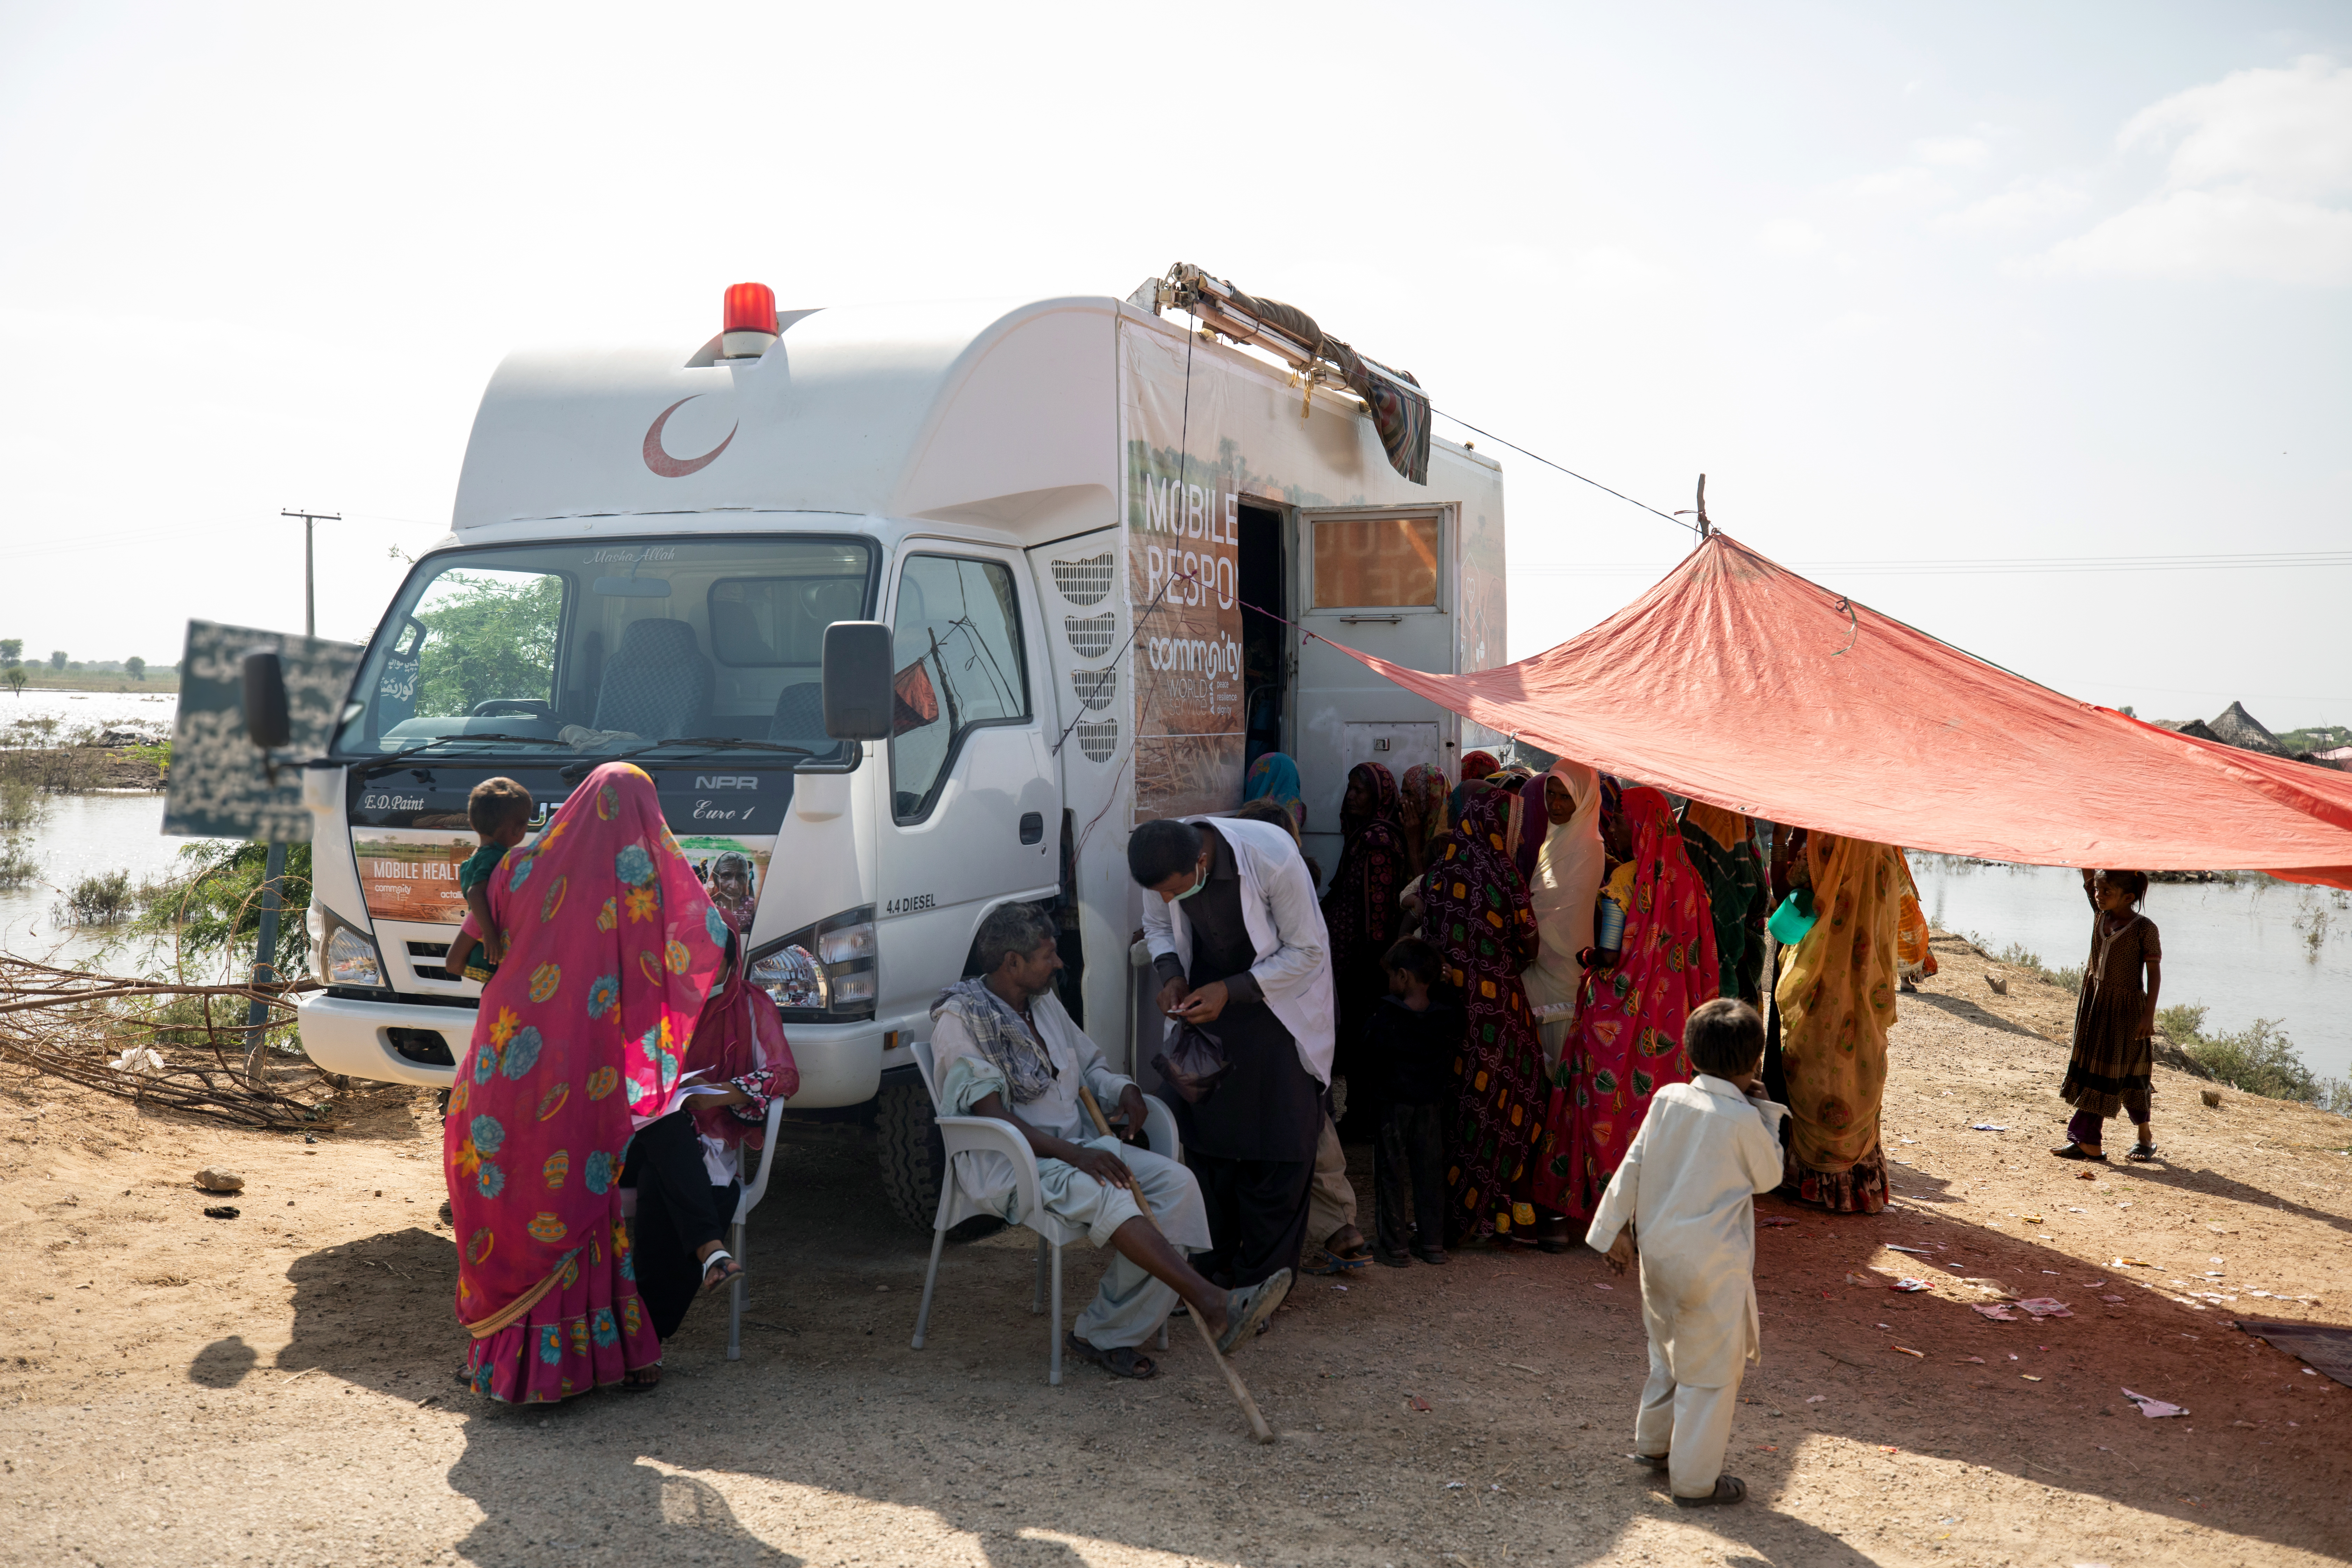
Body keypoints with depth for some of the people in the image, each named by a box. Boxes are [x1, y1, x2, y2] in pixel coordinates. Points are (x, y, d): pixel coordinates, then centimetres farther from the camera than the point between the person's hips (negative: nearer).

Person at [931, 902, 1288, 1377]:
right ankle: (1214, 1304, -37)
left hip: (1077, 1146, 8)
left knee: (1176, 1182, -17)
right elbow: (992, 1114, -18)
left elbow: (1089, 1064, 27)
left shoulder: (1045, 1003, 16)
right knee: (1108, 1197, -35)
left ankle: (1106, 1334, -20)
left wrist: (1125, 1091, 2)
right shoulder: (959, 1017, -9)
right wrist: (1075, 1156, -27)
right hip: (1010, 1162, -8)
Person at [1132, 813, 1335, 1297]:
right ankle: (1213, 1262, 18)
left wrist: (1231, 991, -28)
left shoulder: (1273, 858, -34)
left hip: (1280, 994, -4)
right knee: (1205, 1129, 4)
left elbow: (1307, 952, -22)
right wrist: (1172, 975, -18)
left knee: (1280, 1137, -6)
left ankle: (1262, 1277, 4)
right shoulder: (1164, 867, -20)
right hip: (1208, 994, 4)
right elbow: (1157, 928, 2)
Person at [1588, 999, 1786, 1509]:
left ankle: (1652, 1443, 39)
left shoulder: (1668, 1099, -2)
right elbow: (1769, 1176, 1)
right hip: (1713, 1263, -6)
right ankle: (1695, 1480, 12)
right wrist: (1765, 1111, 5)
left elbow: (1633, 1165, 2)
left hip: (1657, 1251, 6)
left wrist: (1616, 1228, 9)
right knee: (1711, 1370, 6)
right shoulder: (1745, 1120, -16)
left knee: (1668, 1352, 25)